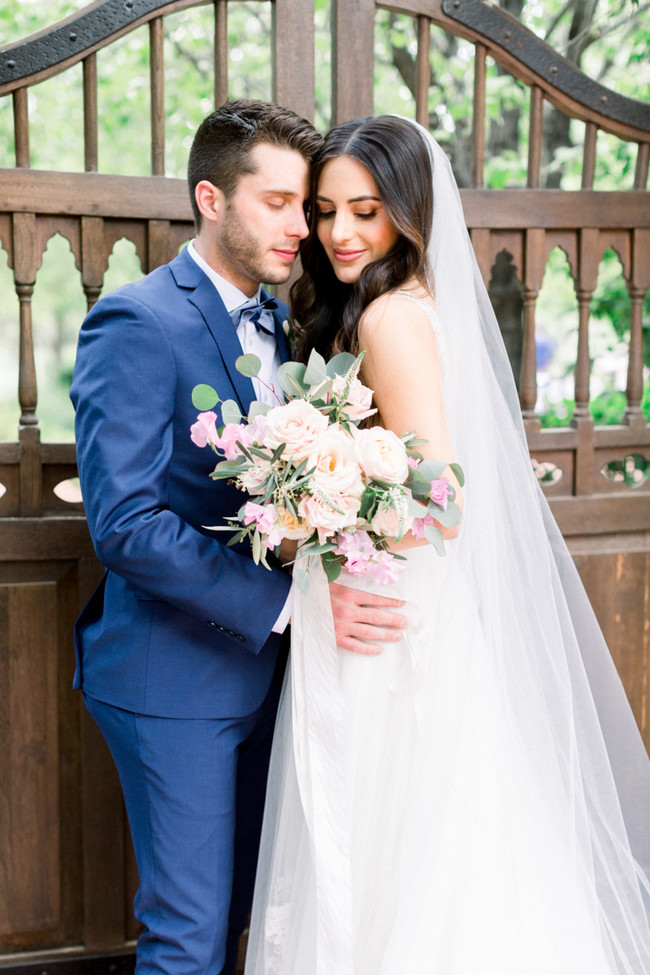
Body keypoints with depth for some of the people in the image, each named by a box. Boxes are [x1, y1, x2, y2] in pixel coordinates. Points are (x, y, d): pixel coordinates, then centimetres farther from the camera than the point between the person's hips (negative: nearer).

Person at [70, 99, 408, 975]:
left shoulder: (274, 322, 10)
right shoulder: (136, 323, -16)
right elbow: (126, 522, -24)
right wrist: (289, 601, -27)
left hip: (259, 666, 8)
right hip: (175, 675, -7)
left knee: (240, 904, 19)